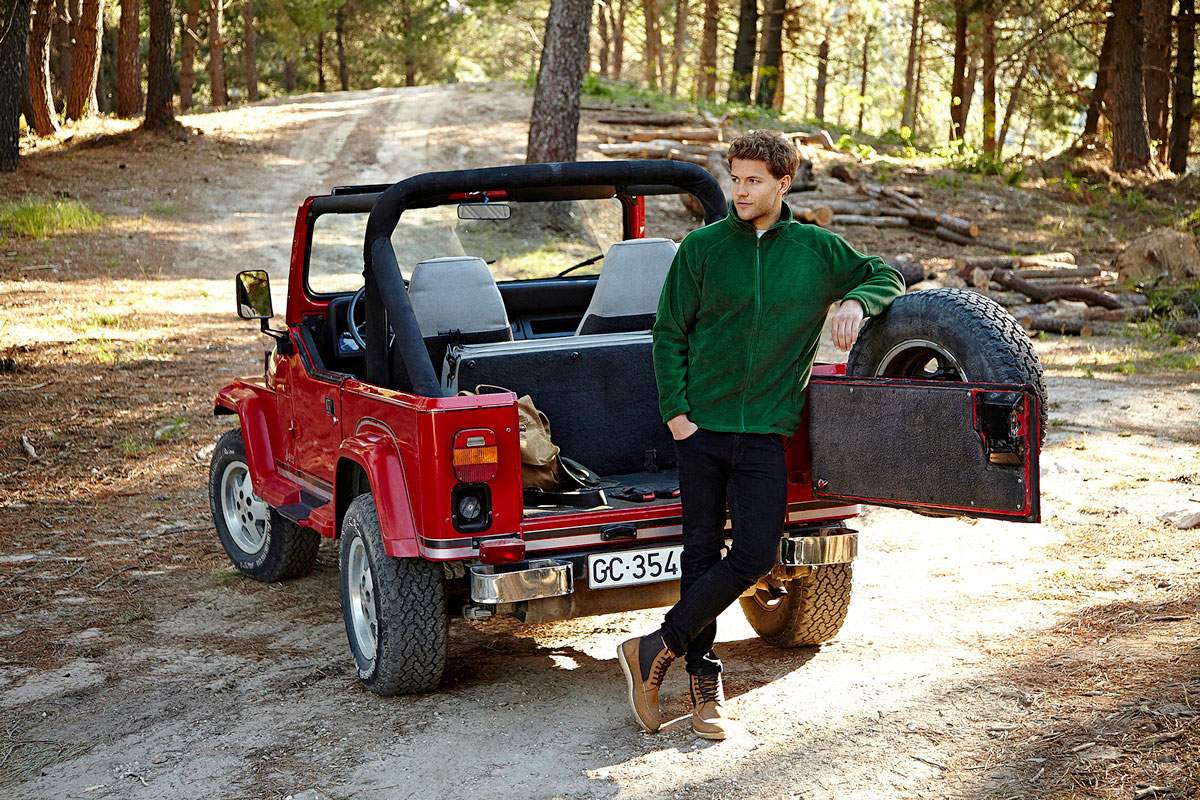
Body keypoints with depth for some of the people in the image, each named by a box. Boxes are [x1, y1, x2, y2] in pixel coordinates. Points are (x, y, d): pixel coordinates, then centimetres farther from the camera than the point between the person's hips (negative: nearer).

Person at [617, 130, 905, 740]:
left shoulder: (816, 250, 5)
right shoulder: (702, 248, 1)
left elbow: (885, 276, 17)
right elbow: (669, 333, 4)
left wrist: (855, 301, -6)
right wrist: (675, 409, -5)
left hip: (765, 431, 1)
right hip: (701, 426, 0)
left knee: (756, 554, -10)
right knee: (702, 552, 5)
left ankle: (656, 651, 2)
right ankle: (704, 679, 17)